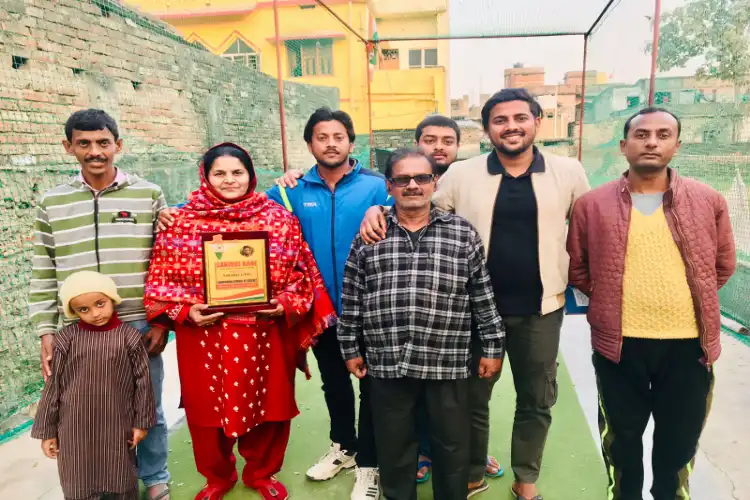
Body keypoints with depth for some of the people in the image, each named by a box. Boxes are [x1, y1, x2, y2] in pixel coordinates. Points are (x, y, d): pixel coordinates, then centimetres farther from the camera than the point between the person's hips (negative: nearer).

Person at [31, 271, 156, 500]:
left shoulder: (129, 337, -11)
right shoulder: (67, 339, -9)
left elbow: (142, 381, -3)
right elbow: (53, 385, 0)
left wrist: (142, 421, 1)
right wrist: (47, 430, 4)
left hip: (118, 428, -1)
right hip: (75, 430, 1)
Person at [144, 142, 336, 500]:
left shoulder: (279, 219, 0)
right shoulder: (181, 222, -1)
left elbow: (300, 272, 2)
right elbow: (162, 278, 1)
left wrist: (287, 304, -13)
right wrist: (186, 311, -13)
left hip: (265, 333, 0)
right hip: (204, 335, 0)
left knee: (267, 405, 14)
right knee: (207, 408, 15)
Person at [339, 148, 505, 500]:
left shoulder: (463, 234, 0)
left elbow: (483, 296, 3)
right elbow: (351, 299, 7)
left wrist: (492, 348, 3)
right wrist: (351, 349, 8)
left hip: (447, 363, 0)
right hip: (387, 364, 1)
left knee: (452, 446, 14)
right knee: (393, 447, 16)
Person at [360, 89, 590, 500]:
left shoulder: (568, 173, 1)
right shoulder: (461, 175, -2)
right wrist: (379, 209, -12)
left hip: (541, 307, 1)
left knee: (536, 400, 16)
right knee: (472, 397, 14)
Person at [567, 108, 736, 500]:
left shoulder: (708, 201, 0)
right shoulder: (592, 204, -4)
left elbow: (724, 264, 10)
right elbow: (577, 268, 4)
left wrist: (694, 300, 7)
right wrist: (611, 299, 2)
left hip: (689, 343, 1)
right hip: (619, 343, -1)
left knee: (679, 438, 19)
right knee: (622, 435, 17)